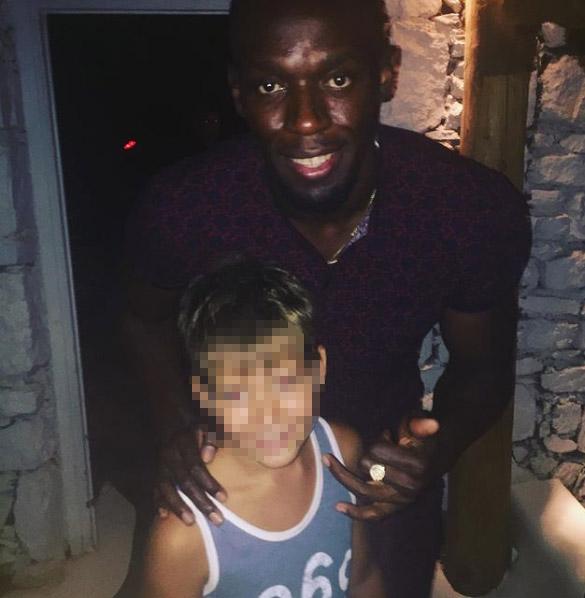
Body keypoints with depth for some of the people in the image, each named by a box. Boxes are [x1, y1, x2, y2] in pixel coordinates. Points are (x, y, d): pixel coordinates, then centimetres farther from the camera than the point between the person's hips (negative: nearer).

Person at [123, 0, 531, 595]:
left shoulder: (478, 209, -28)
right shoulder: (181, 208, -29)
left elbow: (482, 367, -10)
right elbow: (148, 320, -6)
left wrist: (441, 449, -29)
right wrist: (173, 423, -22)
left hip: (390, 474, 1)